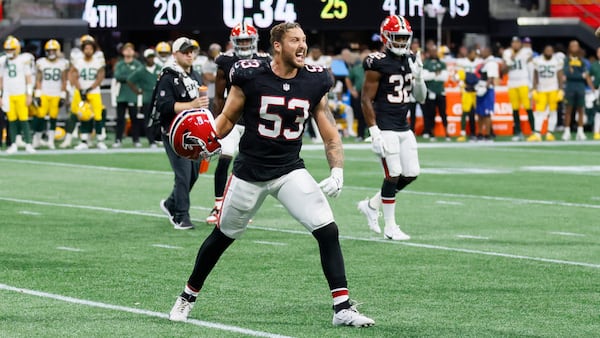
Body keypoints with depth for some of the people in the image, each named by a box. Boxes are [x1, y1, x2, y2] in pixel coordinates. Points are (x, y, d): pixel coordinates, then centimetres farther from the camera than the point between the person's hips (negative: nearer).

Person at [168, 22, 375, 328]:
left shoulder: (314, 82, -4)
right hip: (250, 171, -2)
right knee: (222, 236, 13)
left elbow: (330, 135, 0)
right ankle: (188, 296, 35)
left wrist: (337, 172, -14)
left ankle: (342, 308, -9)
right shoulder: (250, 76, -13)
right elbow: (228, 118, 0)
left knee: (328, 231, -14)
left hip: (291, 170, 2)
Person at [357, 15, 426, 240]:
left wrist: (418, 77, -6)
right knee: (393, 175, -8)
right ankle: (390, 227, 4)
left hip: (404, 127, 8)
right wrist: (374, 132, -17)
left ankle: (372, 205, 24)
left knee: (411, 173, 7)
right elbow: (366, 100, -12)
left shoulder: (411, 61, 9)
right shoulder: (378, 64, -13)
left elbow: (421, 98, 13)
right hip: (385, 128, -8)